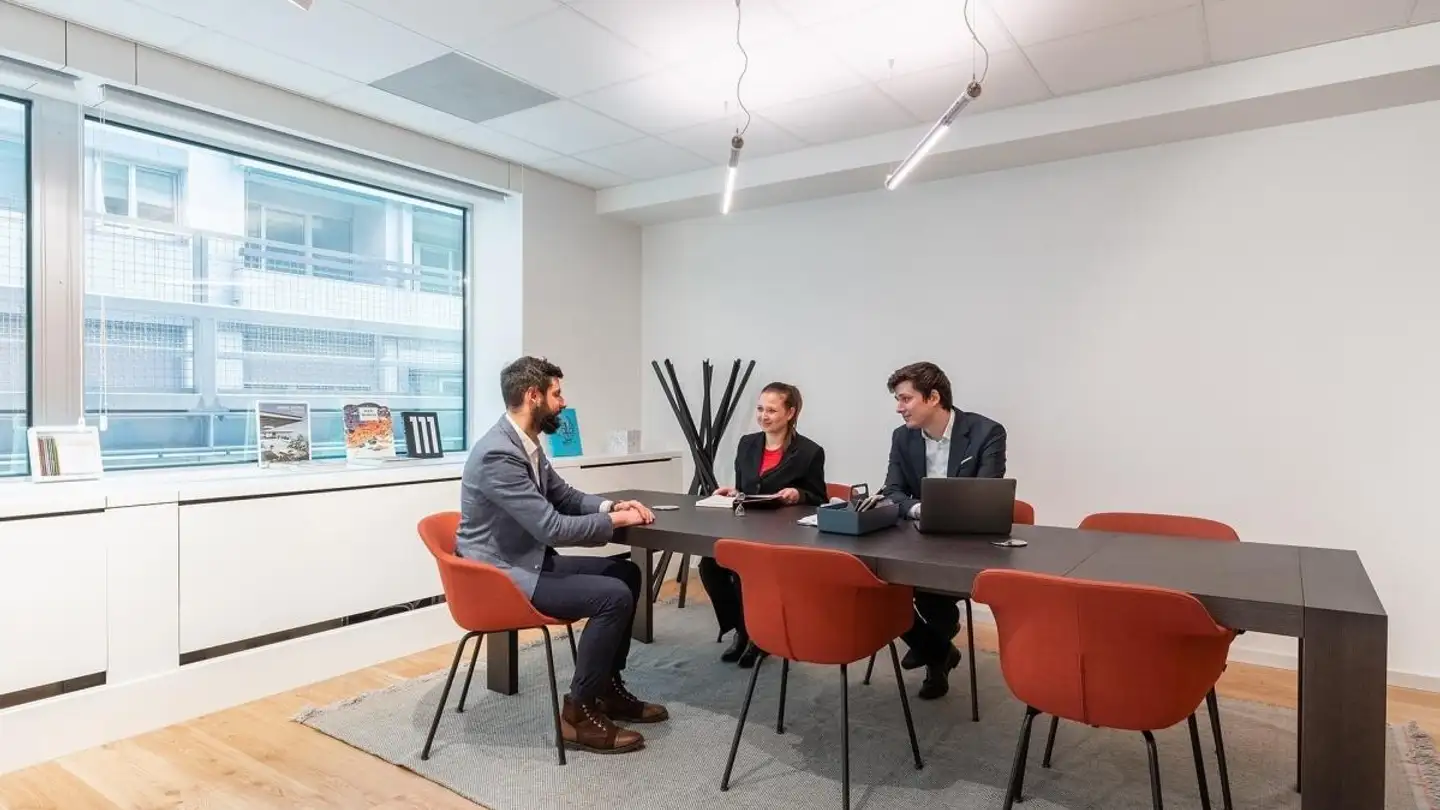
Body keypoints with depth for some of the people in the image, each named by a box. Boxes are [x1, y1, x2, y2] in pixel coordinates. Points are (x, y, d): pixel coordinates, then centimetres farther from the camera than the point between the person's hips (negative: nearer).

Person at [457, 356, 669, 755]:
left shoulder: (528, 445, 6)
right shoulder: (498, 454, -25)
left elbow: (565, 496, 17)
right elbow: (551, 527, -27)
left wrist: (611, 505, -1)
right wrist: (614, 520, -14)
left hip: (530, 560, 10)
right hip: (501, 574, -10)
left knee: (625, 573, 9)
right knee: (613, 595, -20)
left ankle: (608, 687, 18)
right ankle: (579, 712, -4)